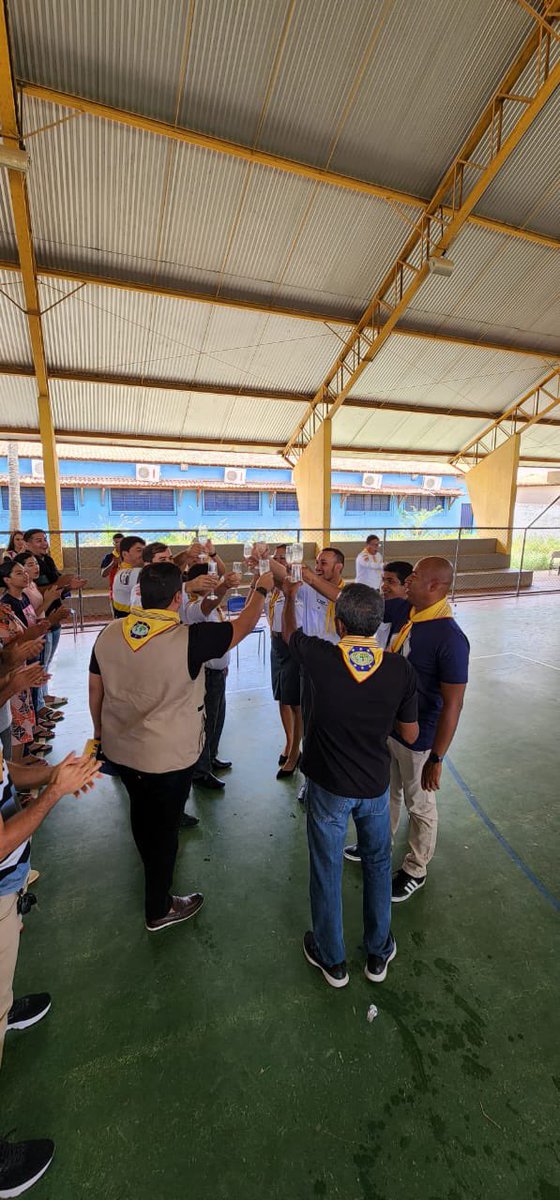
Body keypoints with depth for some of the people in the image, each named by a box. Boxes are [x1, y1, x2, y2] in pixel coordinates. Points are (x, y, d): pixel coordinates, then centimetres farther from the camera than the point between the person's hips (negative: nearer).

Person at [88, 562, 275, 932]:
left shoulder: (109, 634, -10)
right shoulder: (188, 638, -27)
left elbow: (95, 688, 2)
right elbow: (243, 626, -15)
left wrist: (100, 730, 19)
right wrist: (262, 590, 2)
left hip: (120, 748, 6)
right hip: (168, 756, -6)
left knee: (142, 812, 30)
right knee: (165, 827, 15)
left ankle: (153, 867, 58)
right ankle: (159, 909, 36)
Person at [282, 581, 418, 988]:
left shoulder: (321, 658, -24)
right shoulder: (401, 669, -18)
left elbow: (290, 630, -2)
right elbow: (410, 734, -7)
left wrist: (290, 596, 17)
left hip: (329, 786, -2)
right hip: (375, 786, 2)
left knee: (327, 871, 19)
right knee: (378, 865, 26)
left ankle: (332, 960, 41)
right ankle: (379, 954, 45)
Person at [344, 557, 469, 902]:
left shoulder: (450, 638, -28)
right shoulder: (402, 610, -8)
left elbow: (453, 704, -24)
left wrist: (436, 759, -19)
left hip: (418, 739, -7)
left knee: (419, 806, 19)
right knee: (386, 792, 28)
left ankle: (416, 870, 43)